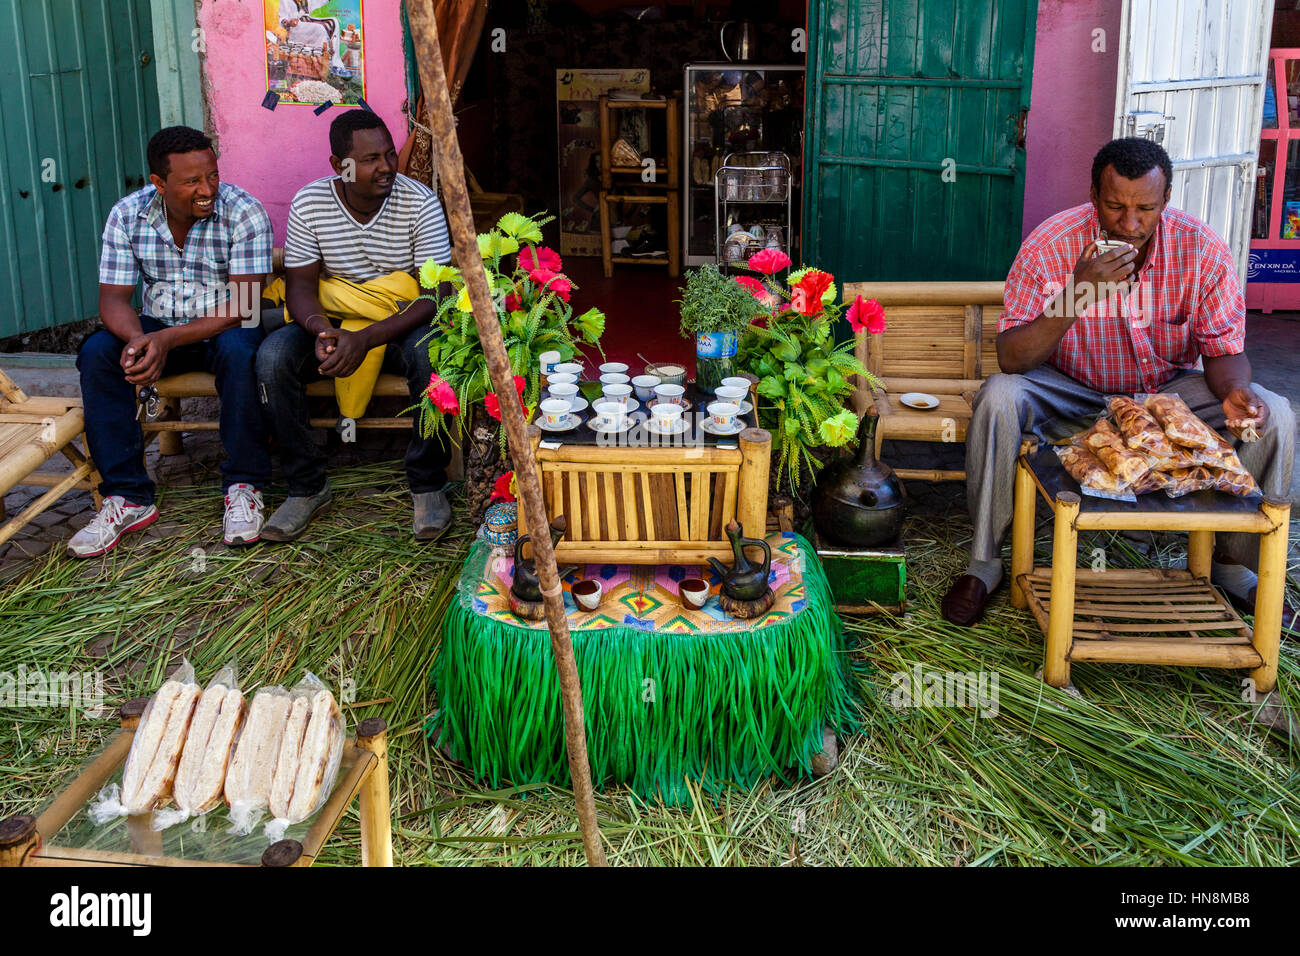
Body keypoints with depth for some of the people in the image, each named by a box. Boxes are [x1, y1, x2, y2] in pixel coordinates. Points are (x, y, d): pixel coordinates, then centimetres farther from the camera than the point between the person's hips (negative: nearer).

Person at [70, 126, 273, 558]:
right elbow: (113, 297, -7)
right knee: (96, 353, -23)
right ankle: (128, 497, -19)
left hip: (224, 327, -3)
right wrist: (136, 339, -32)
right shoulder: (127, 215, -6)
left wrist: (168, 339, -33)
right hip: (156, 327, 3)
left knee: (240, 351, -37)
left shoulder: (244, 212, -17)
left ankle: (243, 486, -23)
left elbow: (242, 306, -22)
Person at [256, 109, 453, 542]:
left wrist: (366, 338, -33)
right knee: (273, 356, -26)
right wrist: (320, 329, -31)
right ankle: (307, 486, -11)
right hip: (332, 322, 2)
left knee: (432, 354, -36)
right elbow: (300, 285, -6)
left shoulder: (420, 203, -15)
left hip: (402, 323, -2)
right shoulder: (309, 204, -8)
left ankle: (427, 484, -16)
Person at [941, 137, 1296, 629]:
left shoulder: (1203, 250, -16)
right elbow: (1010, 358, -25)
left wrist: (1234, 390, -32)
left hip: (1167, 390, 2)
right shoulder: (1050, 245, -21)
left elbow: (1223, 349, -7)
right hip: (1069, 387, -2)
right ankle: (985, 560, -16)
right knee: (998, 398, -32)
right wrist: (1078, 295, -39)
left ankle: (1233, 565, 2)